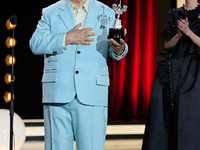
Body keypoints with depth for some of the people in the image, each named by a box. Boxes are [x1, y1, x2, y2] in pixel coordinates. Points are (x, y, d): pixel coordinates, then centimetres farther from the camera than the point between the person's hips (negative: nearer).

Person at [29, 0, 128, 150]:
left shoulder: (107, 13, 16)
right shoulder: (50, 13, 12)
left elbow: (113, 47, 12)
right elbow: (35, 44, -1)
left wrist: (119, 50, -13)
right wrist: (66, 38, -13)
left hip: (92, 97, 0)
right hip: (57, 94, 0)